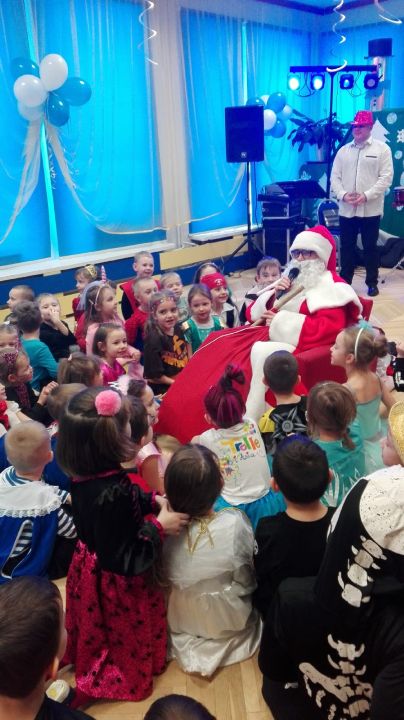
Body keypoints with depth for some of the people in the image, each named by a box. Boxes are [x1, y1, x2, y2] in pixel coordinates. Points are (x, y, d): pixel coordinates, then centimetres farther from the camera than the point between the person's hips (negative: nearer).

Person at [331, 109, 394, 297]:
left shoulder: (382, 148, 1)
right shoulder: (343, 150, 11)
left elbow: (386, 177, -7)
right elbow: (335, 177, 7)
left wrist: (366, 195, -17)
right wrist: (343, 195, -11)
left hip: (370, 210, -3)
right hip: (346, 209, 3)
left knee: (370, 247, 5)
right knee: (346, 247, 8)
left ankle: (372, 283, 17)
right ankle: (345, 282, 19)